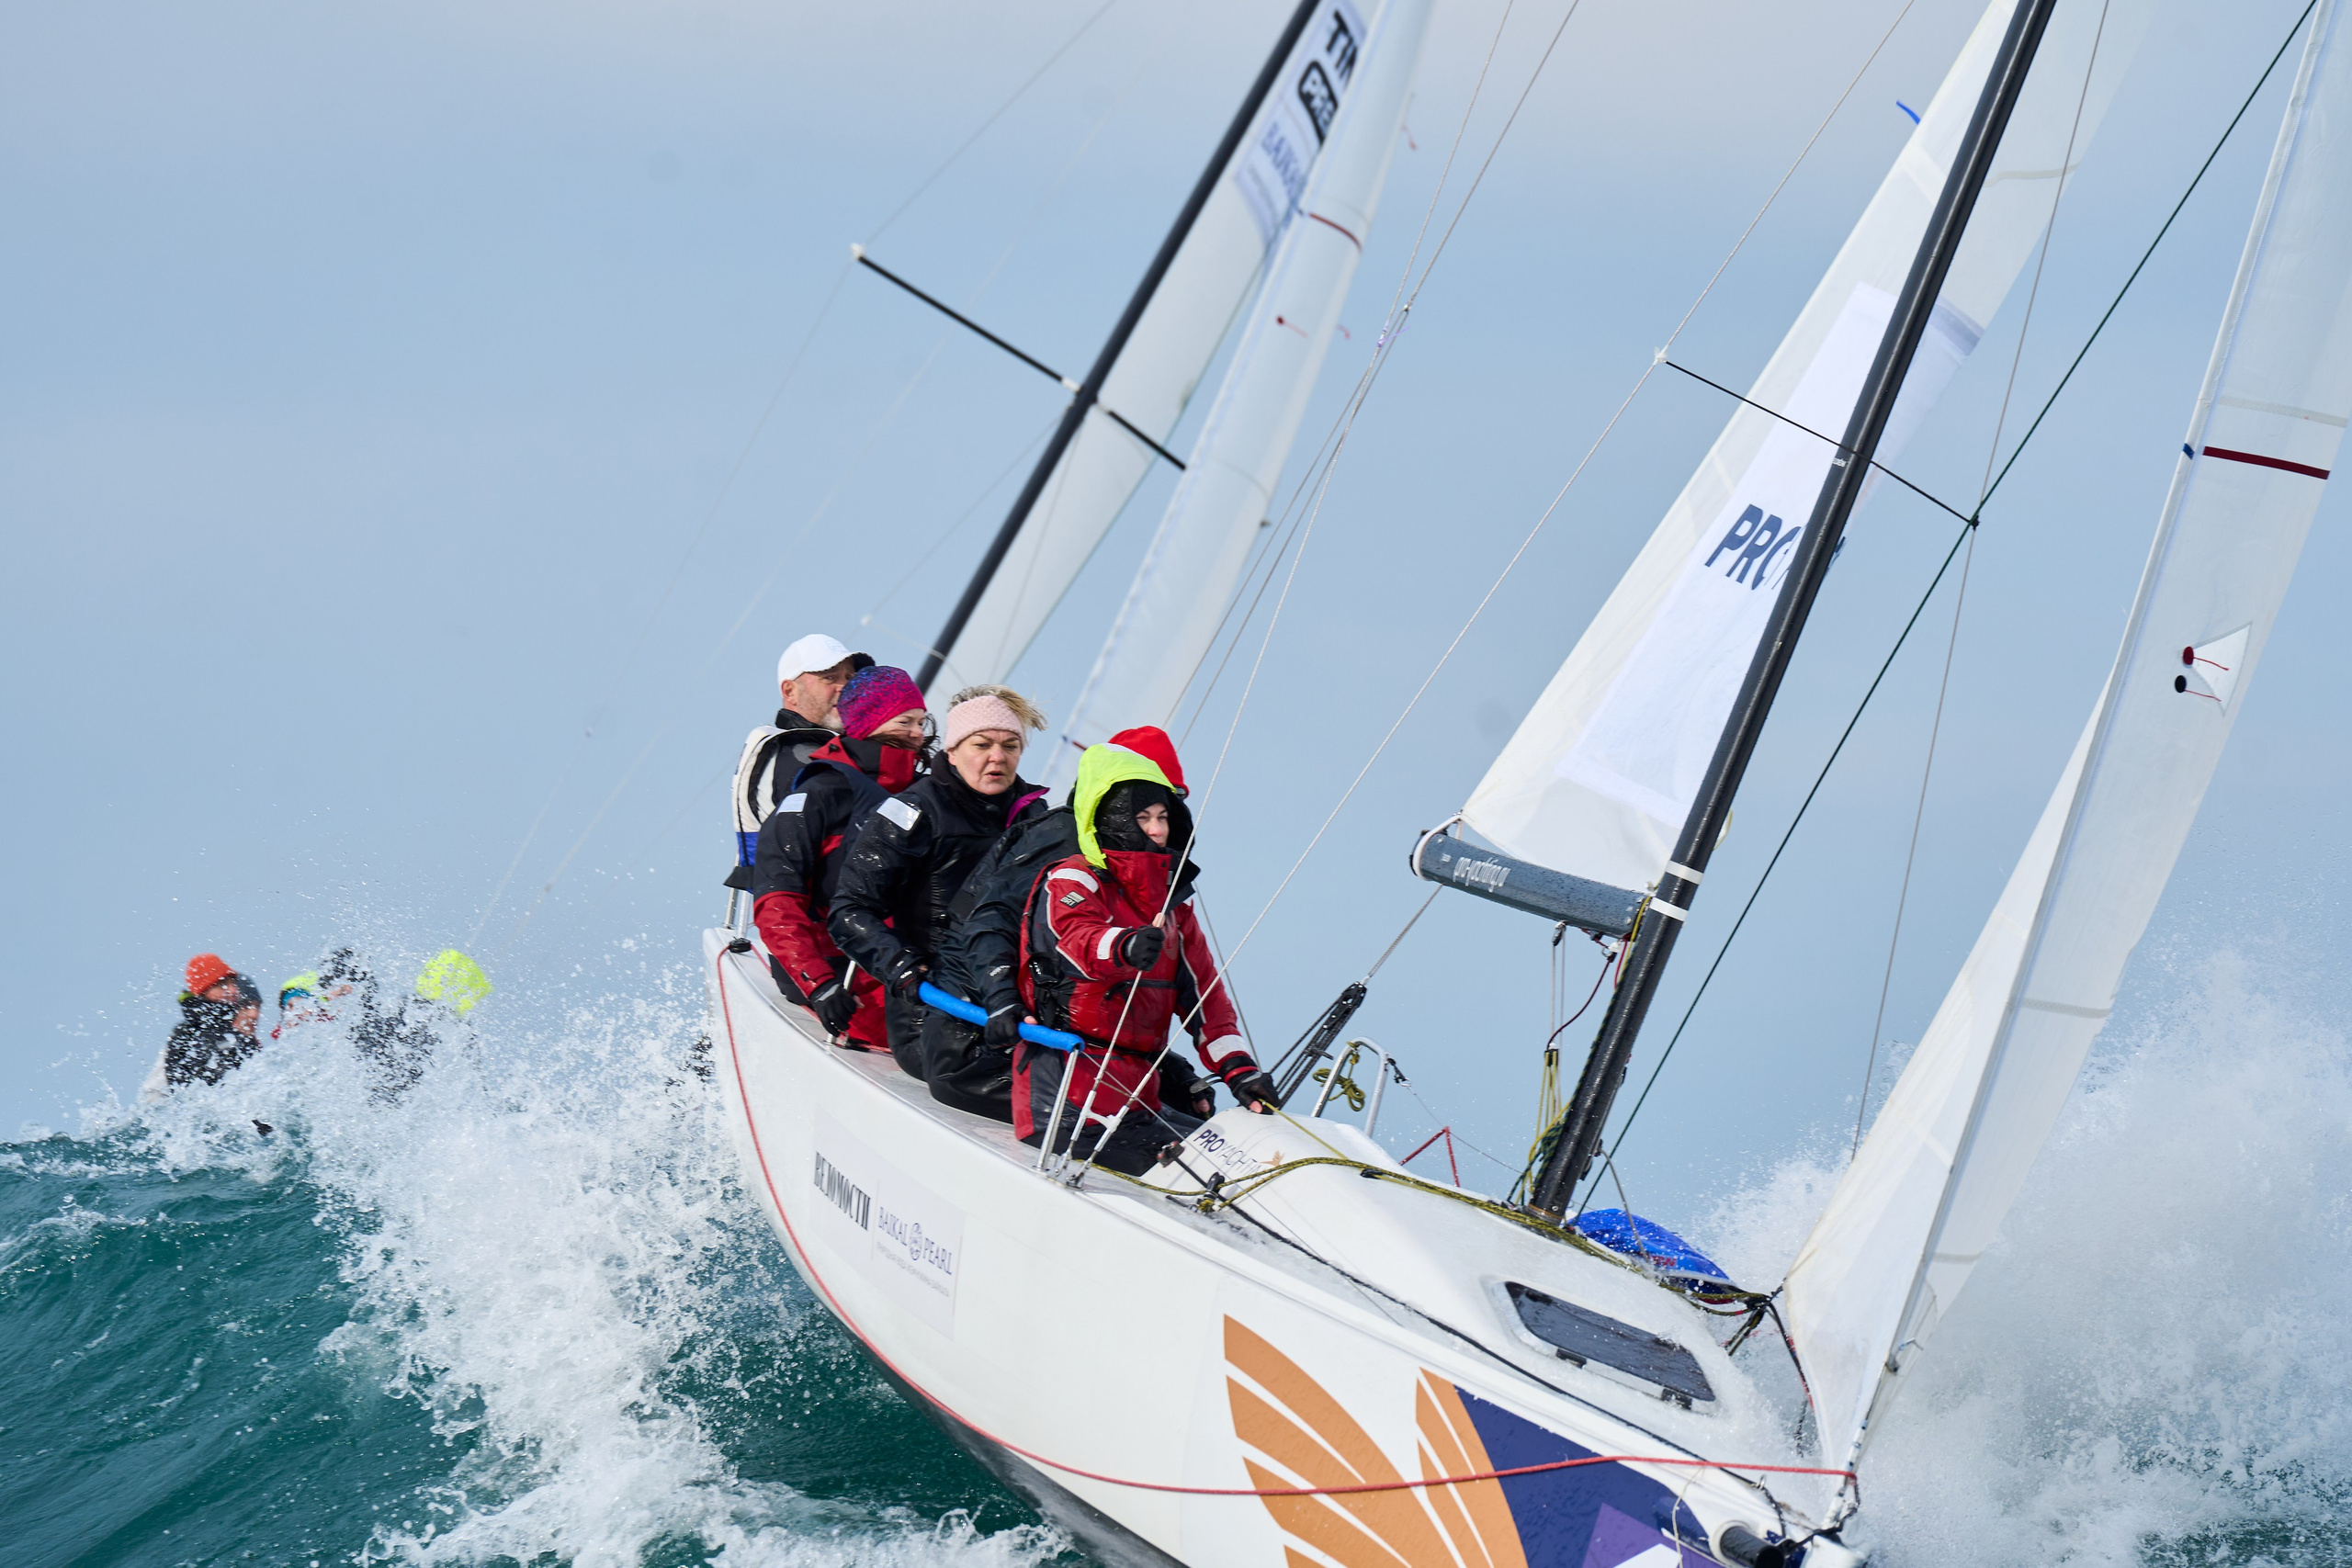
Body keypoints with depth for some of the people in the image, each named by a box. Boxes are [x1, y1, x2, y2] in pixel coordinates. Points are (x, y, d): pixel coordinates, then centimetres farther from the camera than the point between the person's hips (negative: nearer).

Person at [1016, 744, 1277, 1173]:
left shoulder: (1173, 904, 22)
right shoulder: (1072, 883, -1)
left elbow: (1204, 994, 19)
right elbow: (1077, 938, -25)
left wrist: (1238, 1069, 2)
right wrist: (1124, 948, -49)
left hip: (1139, 1098, 8)